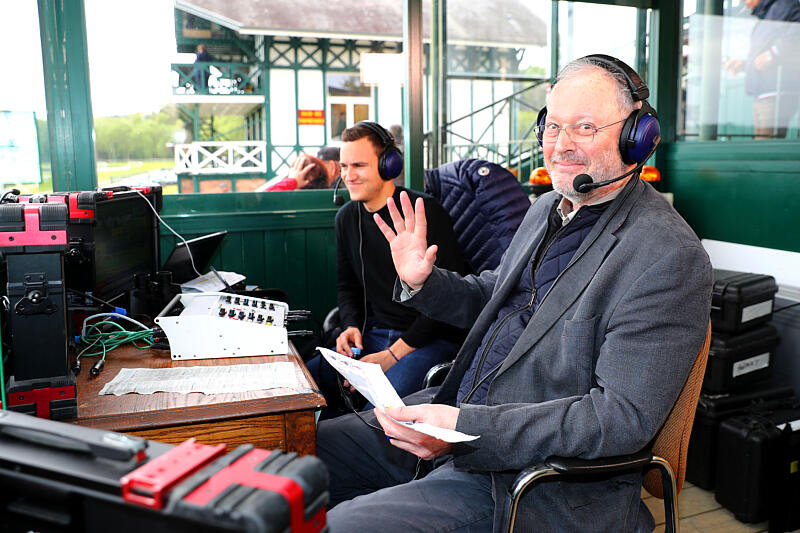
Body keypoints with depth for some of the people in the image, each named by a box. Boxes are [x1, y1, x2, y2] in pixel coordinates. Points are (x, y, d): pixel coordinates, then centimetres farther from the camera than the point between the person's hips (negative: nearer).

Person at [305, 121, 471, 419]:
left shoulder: (424, 211, -13)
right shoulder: (347, 217, 9)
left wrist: (393, 355, -17)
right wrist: (351, 326, -1)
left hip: (430, 339, -6)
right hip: (375, 335, 7)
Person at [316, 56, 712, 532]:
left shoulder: (669, 257, -19)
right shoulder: (548, 208, 9)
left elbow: (623, 417, -24)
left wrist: (467, 427, -30)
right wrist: (423, 282, 1)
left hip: (541, 482, -8)